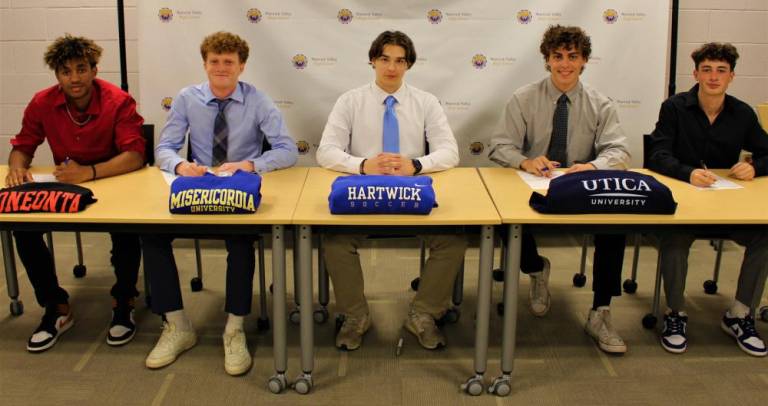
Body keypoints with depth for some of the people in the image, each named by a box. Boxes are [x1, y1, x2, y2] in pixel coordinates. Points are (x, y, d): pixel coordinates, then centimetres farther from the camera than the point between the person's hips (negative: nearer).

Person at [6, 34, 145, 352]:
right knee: (22, 225, -19)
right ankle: (56, 308, -1)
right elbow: (22, 147, 4)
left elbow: (135, 155, -27)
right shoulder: (42, 103, -8)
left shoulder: (119, 102, -19)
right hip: (63, 186, 4)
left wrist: (89, 172, -41)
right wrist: (17, 167, -21)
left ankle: (123, 302, -7)